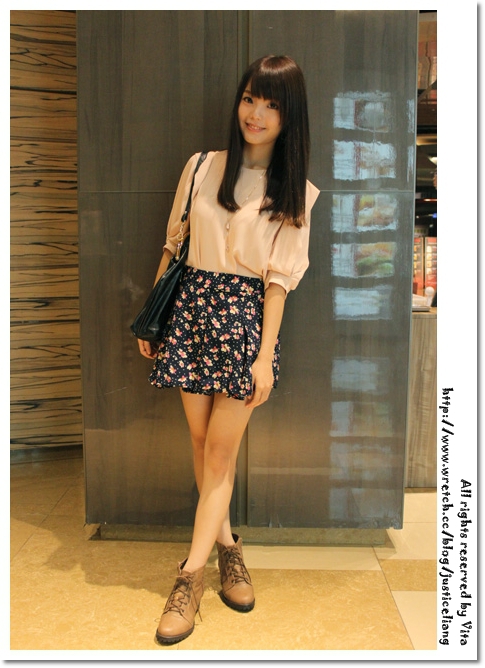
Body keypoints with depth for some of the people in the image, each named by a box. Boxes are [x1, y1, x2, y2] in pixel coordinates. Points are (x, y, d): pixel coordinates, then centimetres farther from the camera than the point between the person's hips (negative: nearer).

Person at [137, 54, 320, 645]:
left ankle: (191, 574, 9)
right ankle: (225, 543, 28)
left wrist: (266, 354, -9)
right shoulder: (202, 168, 7)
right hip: (192, 306, 3)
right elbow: (173, 247, 10)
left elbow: (279, 277, -3)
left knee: (221, 448, -3)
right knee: (202, 441, 8)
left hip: (246, 315, -2)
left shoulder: (297, 192, 2)